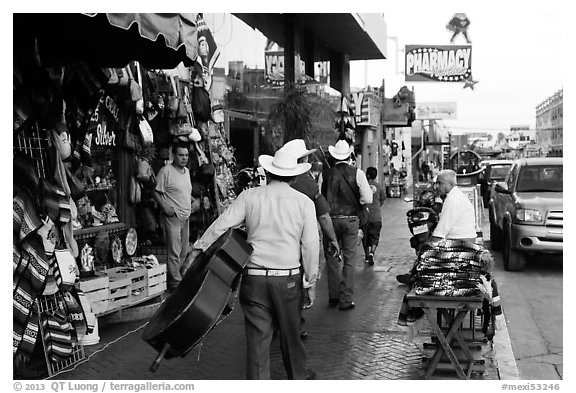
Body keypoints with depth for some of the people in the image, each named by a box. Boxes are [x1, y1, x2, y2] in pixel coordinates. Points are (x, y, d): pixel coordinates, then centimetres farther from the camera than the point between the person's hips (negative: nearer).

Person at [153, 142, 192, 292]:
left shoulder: (186, 171, 14)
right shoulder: (166, 171, -11)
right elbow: (156, 192, -10)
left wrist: (192, 202, 10)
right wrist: (165, 206, -20)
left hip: (185, 217, 8)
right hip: (172, 216, -8)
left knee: (183, 252, 12)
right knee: (174, 253, -7)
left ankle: (173, 277, 24)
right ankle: (175, 283, 0)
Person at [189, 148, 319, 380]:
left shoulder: (249, 197, 0)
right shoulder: (304, 202, 0)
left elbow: (221, 225, -4)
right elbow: (310, 245, 0)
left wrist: (198, 248, 6)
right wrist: (310, 281, 8)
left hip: (254, 277, 0)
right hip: (289, 278, 0)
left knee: (257, 336, 4)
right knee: (290, 332, 17)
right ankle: (298, 377, 35)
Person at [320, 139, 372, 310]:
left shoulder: (325, 174, -3)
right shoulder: (357, 173, -5)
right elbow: (368, 199, -8)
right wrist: (355, 200, 10)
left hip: (330, 219, 1)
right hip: (351, 220, -1)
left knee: (332, 259, 14)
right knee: (349, 260, 6)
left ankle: (333, 297, 19)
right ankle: (346, 300, 7)